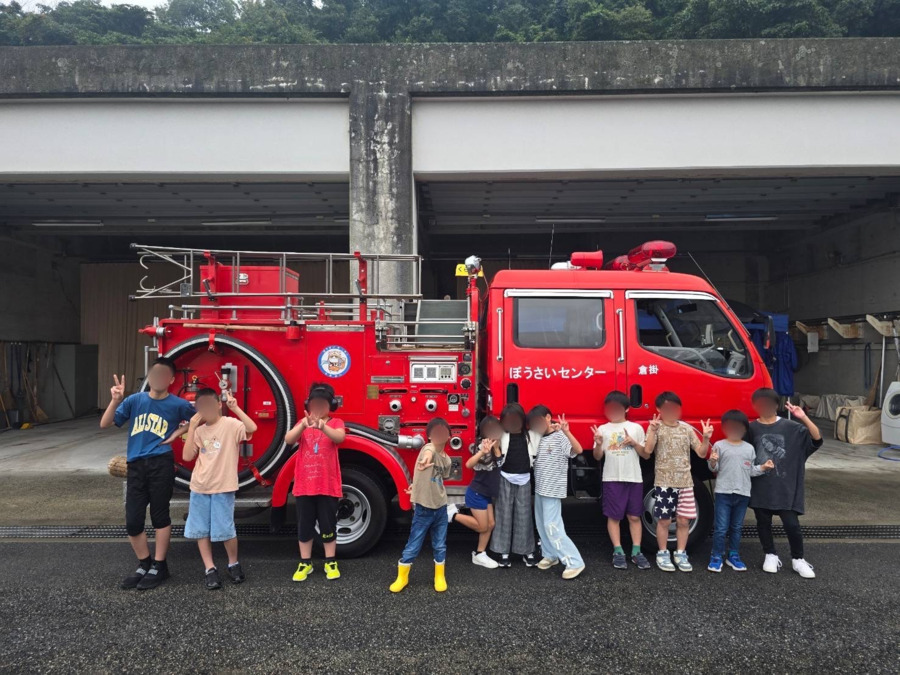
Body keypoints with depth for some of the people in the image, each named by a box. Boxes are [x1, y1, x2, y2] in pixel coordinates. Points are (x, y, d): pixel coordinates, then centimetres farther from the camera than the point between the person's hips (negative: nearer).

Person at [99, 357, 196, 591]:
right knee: (132, 521, 6)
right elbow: (105, 424, 2)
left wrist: (178, 433, 1)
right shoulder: (134, 400, 5)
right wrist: (115, 400, -12)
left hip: (161, 465, -3)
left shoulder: (178, 404, -1)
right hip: (136, 466, 3)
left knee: (160, 516, 5)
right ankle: (144, 564, 25)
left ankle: (159, 566, 18)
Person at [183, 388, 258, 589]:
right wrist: (191, 428, -5)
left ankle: (233, 564, 22)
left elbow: (252, 428, -28)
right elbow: (187, 457, -2)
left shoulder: (231, 424, -8)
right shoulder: (199, 431, 8)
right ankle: (210, 569, 19)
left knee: (225, 529, -1)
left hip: (223, 487, -5)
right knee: (200, 530, 8)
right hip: (199, 487, 5)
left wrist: (235, 408, -26)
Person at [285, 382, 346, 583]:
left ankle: (331, 563, 20)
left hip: (328, 485, -2)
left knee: (328, 525, 7)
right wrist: (303, 425, -36)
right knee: (304, 526, 9)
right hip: (304, 485, 2)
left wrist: (322, 426, -46)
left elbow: (339, 437, -25)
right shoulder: (302, 423, 5)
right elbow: (288, 440, -15)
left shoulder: (336, 423, -1)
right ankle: (305, 564, 22)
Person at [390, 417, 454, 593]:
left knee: (440, 546, 14)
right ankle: (402, 578, 23)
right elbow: (428, 453, -44)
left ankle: (440, 577, 32)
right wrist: (425, 460, -68)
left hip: (441, 507, 5)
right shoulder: (428, 448, -17)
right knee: (413, 546, 5)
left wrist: (419, 485, 3)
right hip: (423, 508, -5)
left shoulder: (447, 459, 3)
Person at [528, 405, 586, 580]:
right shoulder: (539, 439, 9)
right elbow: (533, 460, 15)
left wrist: (566, 431, -42)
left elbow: (578, 450, -28)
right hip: (540, 489, 8)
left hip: (553, 490, -8)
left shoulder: (559, 437, -14)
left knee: (552, 526, -10)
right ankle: (551, 555, 31)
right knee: (542, 525, 16)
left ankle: (575, 563, -4)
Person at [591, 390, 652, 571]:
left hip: (634, 478, 0)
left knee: (634, 516, 5)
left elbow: (646, 455, 6)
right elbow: (598, 457, 3)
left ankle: (636, 552, 11)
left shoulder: (636, 428, 6)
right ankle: (618, 552, 9)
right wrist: (598, 443, -17)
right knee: (614, 516, 2)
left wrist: (634, 443, -11)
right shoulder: (603, 429, 5)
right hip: (612, 479, 0)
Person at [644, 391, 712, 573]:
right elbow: (648, 450, -20)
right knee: (664, 520, 2)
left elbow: (701, 453, 5)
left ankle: (681, 554, 21)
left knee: (683, 520, 7)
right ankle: (663, 554, 16)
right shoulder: (656, 428, -5)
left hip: (685, 483, 4)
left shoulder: (686, 428, 7)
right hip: (664, 483, -3)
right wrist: (653, 430, -32)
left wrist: (706, 438, -12)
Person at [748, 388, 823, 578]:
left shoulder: (791, 427, -3)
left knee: (791, 524, -4)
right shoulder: (751, 429, 1)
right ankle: (771, 555, 28)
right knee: (763, 523, 9)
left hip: (785, 487, -2)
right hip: (761, 487, 2)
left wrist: (804, 418, -24)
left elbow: (817, 439, -14)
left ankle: (798, 559, 17)